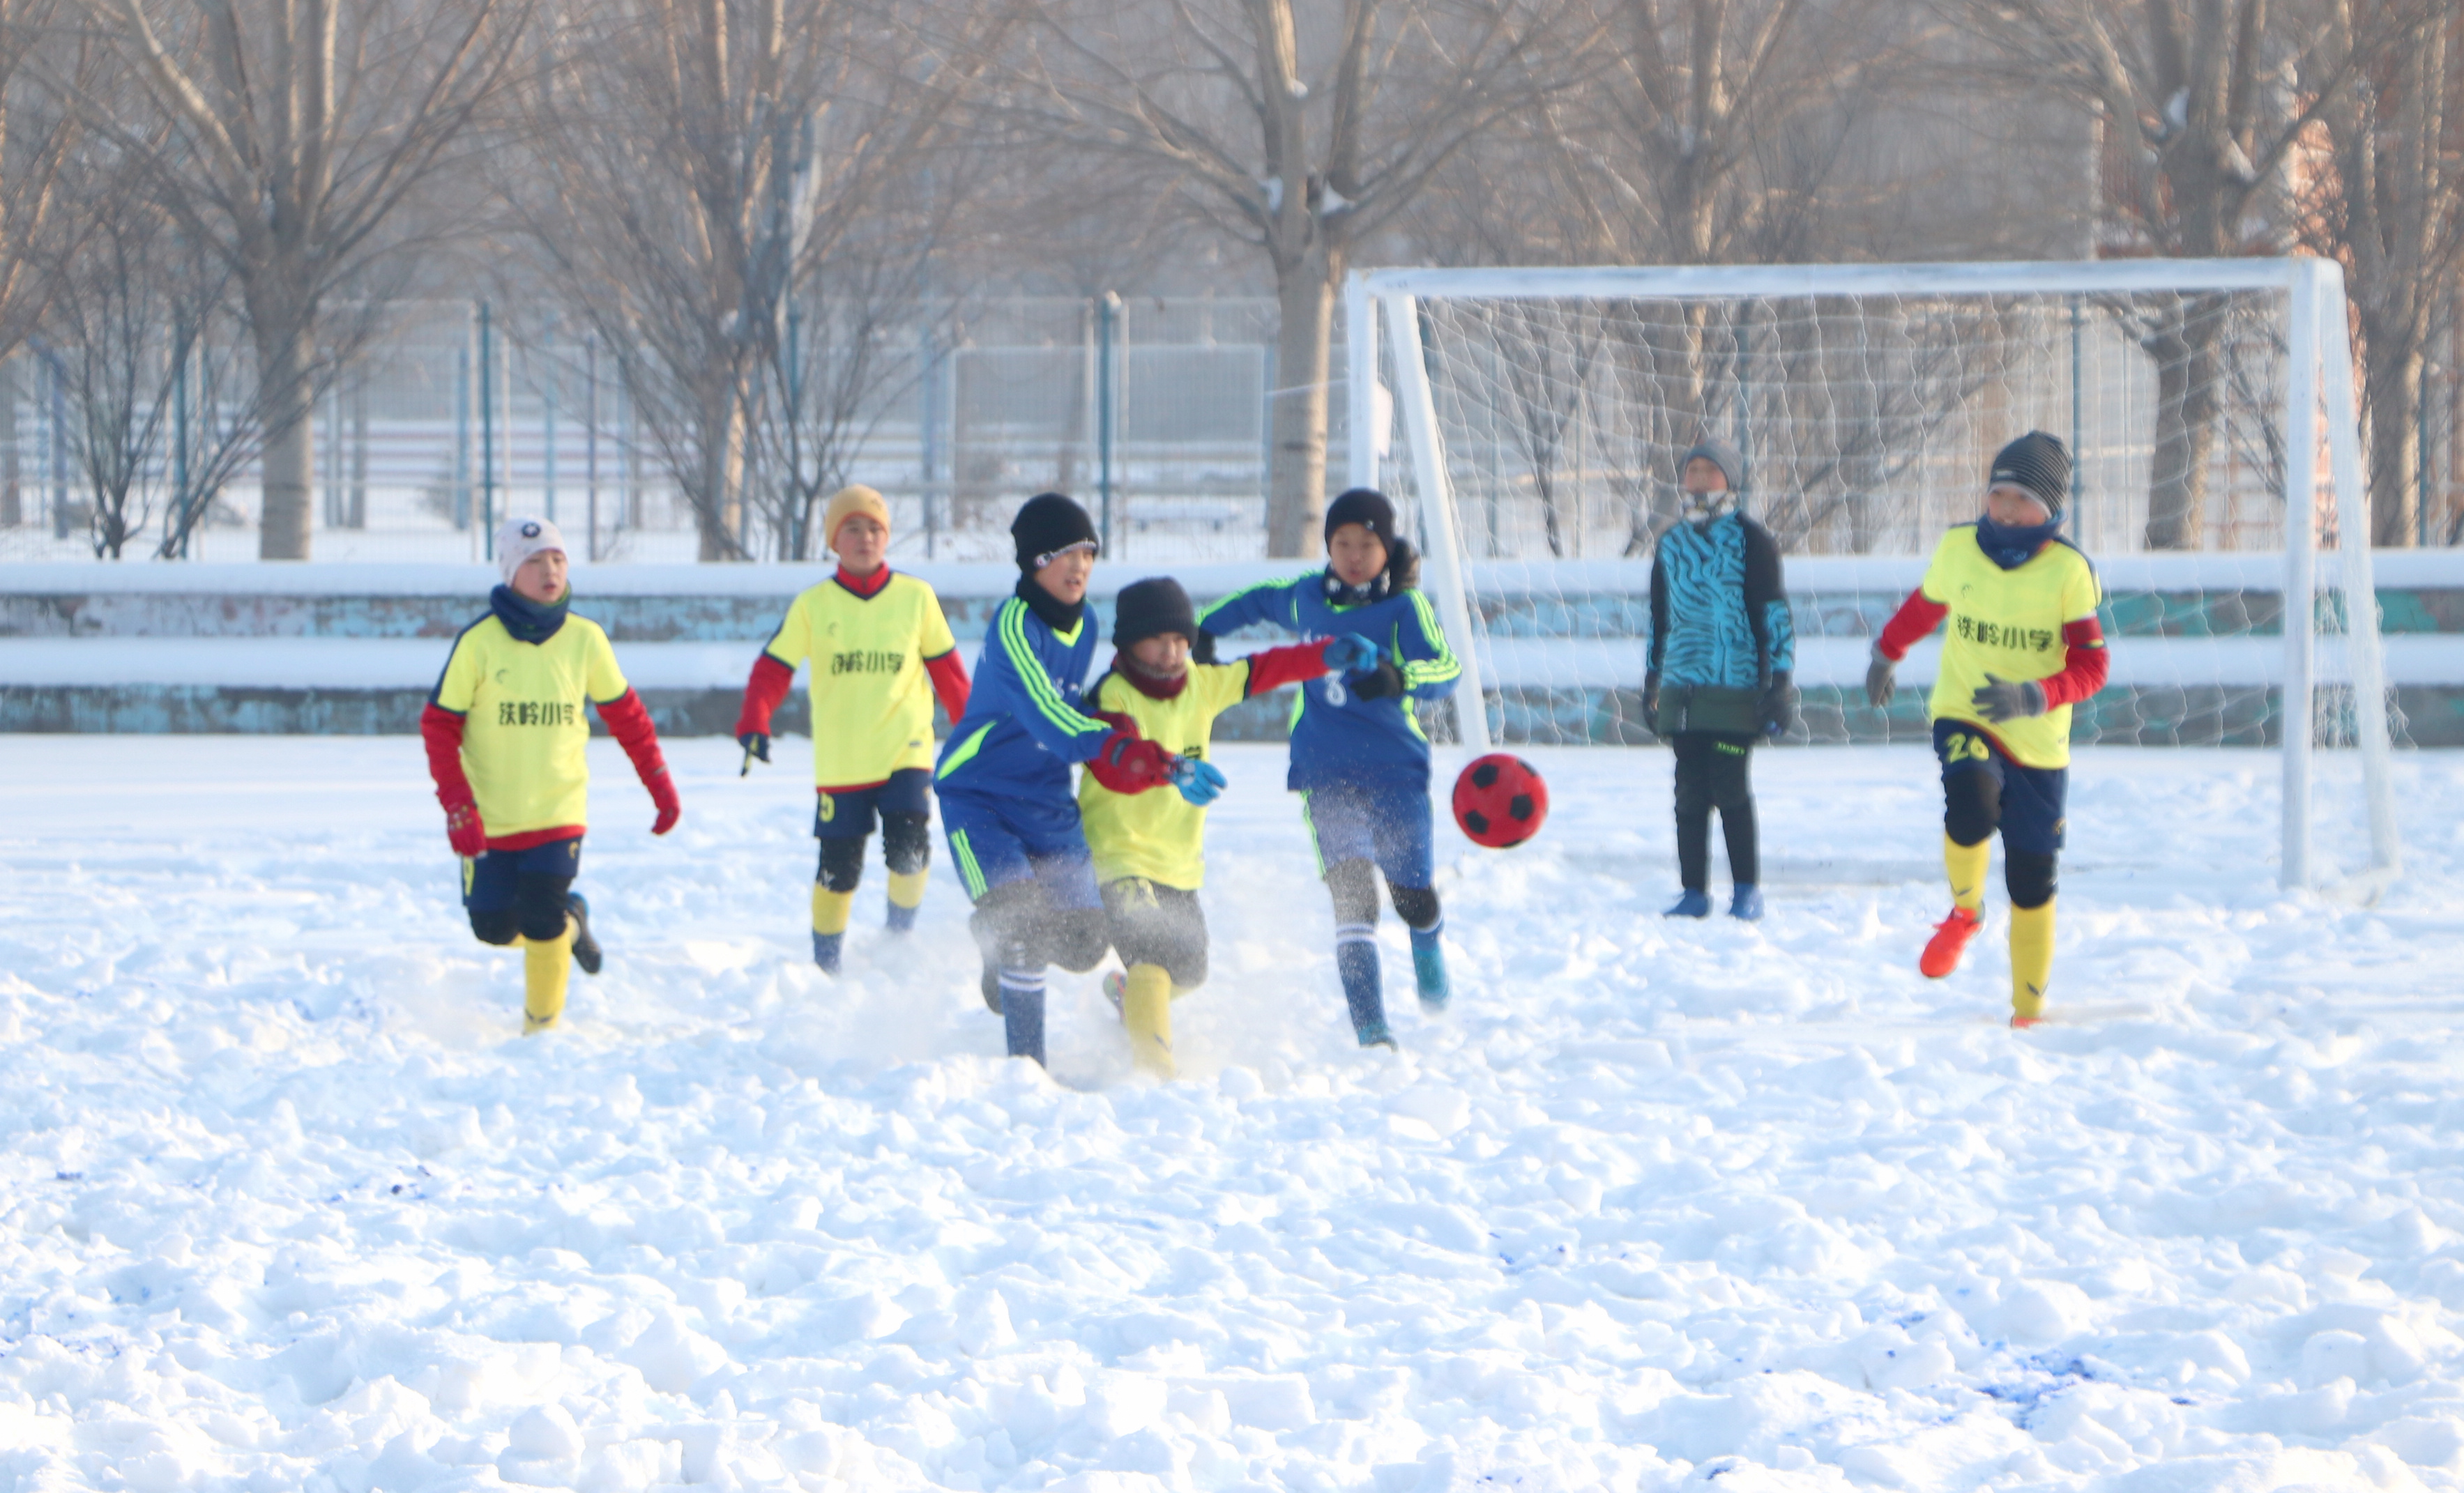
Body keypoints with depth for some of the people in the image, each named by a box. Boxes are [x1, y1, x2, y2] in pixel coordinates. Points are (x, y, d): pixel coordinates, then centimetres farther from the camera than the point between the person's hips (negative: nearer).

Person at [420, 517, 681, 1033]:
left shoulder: (584, 639, -3)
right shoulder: (478, 642, -10)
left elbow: (625, 714, 10)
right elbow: (439, 724, -5)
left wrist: (660, 783, 9)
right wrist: (457, 804, -14)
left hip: (559, 812, 0)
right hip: (491, 814, 0)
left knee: (541, 923, -13)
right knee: (494, 926, 3)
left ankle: (543, 1028, 6)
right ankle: (569, 922, 34)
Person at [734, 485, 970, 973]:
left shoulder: (916, 597, 4)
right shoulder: (812, 606, 1)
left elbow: (946, 669, 11)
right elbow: (772, 670, 1)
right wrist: (754, 726, -13)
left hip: (906, 752, 0)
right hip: (840, 762, 0)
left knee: (909, 850, -17)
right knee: (839, 867, 2)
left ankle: (900, 939, 6)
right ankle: (825, 961, 20)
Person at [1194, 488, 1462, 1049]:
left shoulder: (1405, 606, -6)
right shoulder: (1307, 598, 7)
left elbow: (1447, 670, -21)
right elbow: (1254, 602, 29)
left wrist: (1401, 678, -39)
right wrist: (1204, 630, 29)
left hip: (1395, 769, -1)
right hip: (1326, 772, 1)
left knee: (1413, 897, 4)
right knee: (1353, 897, -16)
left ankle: (1428, 945, 44)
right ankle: (1371, 1032, -20)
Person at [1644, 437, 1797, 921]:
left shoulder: (1751, 540, 0)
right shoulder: (1670, 544, 16)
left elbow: (1775, 614, -2)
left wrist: (1779, 681, -8)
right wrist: (1652, 680, 24)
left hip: (1736, 687, -5)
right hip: (1683, 690, 5)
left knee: (1730, 788, -7)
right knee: (1690, 792, 4)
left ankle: (1747, 893, 2)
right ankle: (1693, 892, 10)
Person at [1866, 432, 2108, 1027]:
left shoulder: (2069, 572, -10)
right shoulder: (1958, 548, -2)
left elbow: (2091, 668, -14)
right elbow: (1924, 605, 20)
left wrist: (2032, 698, -31)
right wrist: (1886, 656, 33)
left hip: (2037, 740, -1)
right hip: (1962, 717, 1)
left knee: (2031, 880, 4)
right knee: (1972, 804, -32)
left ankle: (2029, 1009, 20)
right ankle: (1964, 911, -4)